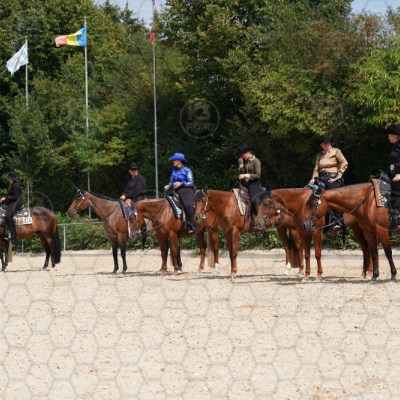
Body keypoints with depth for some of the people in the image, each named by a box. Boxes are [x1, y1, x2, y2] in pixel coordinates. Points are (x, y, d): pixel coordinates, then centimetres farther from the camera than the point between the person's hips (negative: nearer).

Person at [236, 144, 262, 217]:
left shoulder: (256, 161, -9)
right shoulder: (245, 162, 13)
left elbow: (258, 175, -15)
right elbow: (241, 173, 12)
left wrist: (246, 175, -18)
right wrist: (241, 165, 1)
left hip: (254, 184, -8)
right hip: (245, 184, 8)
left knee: (254, 200, -25)